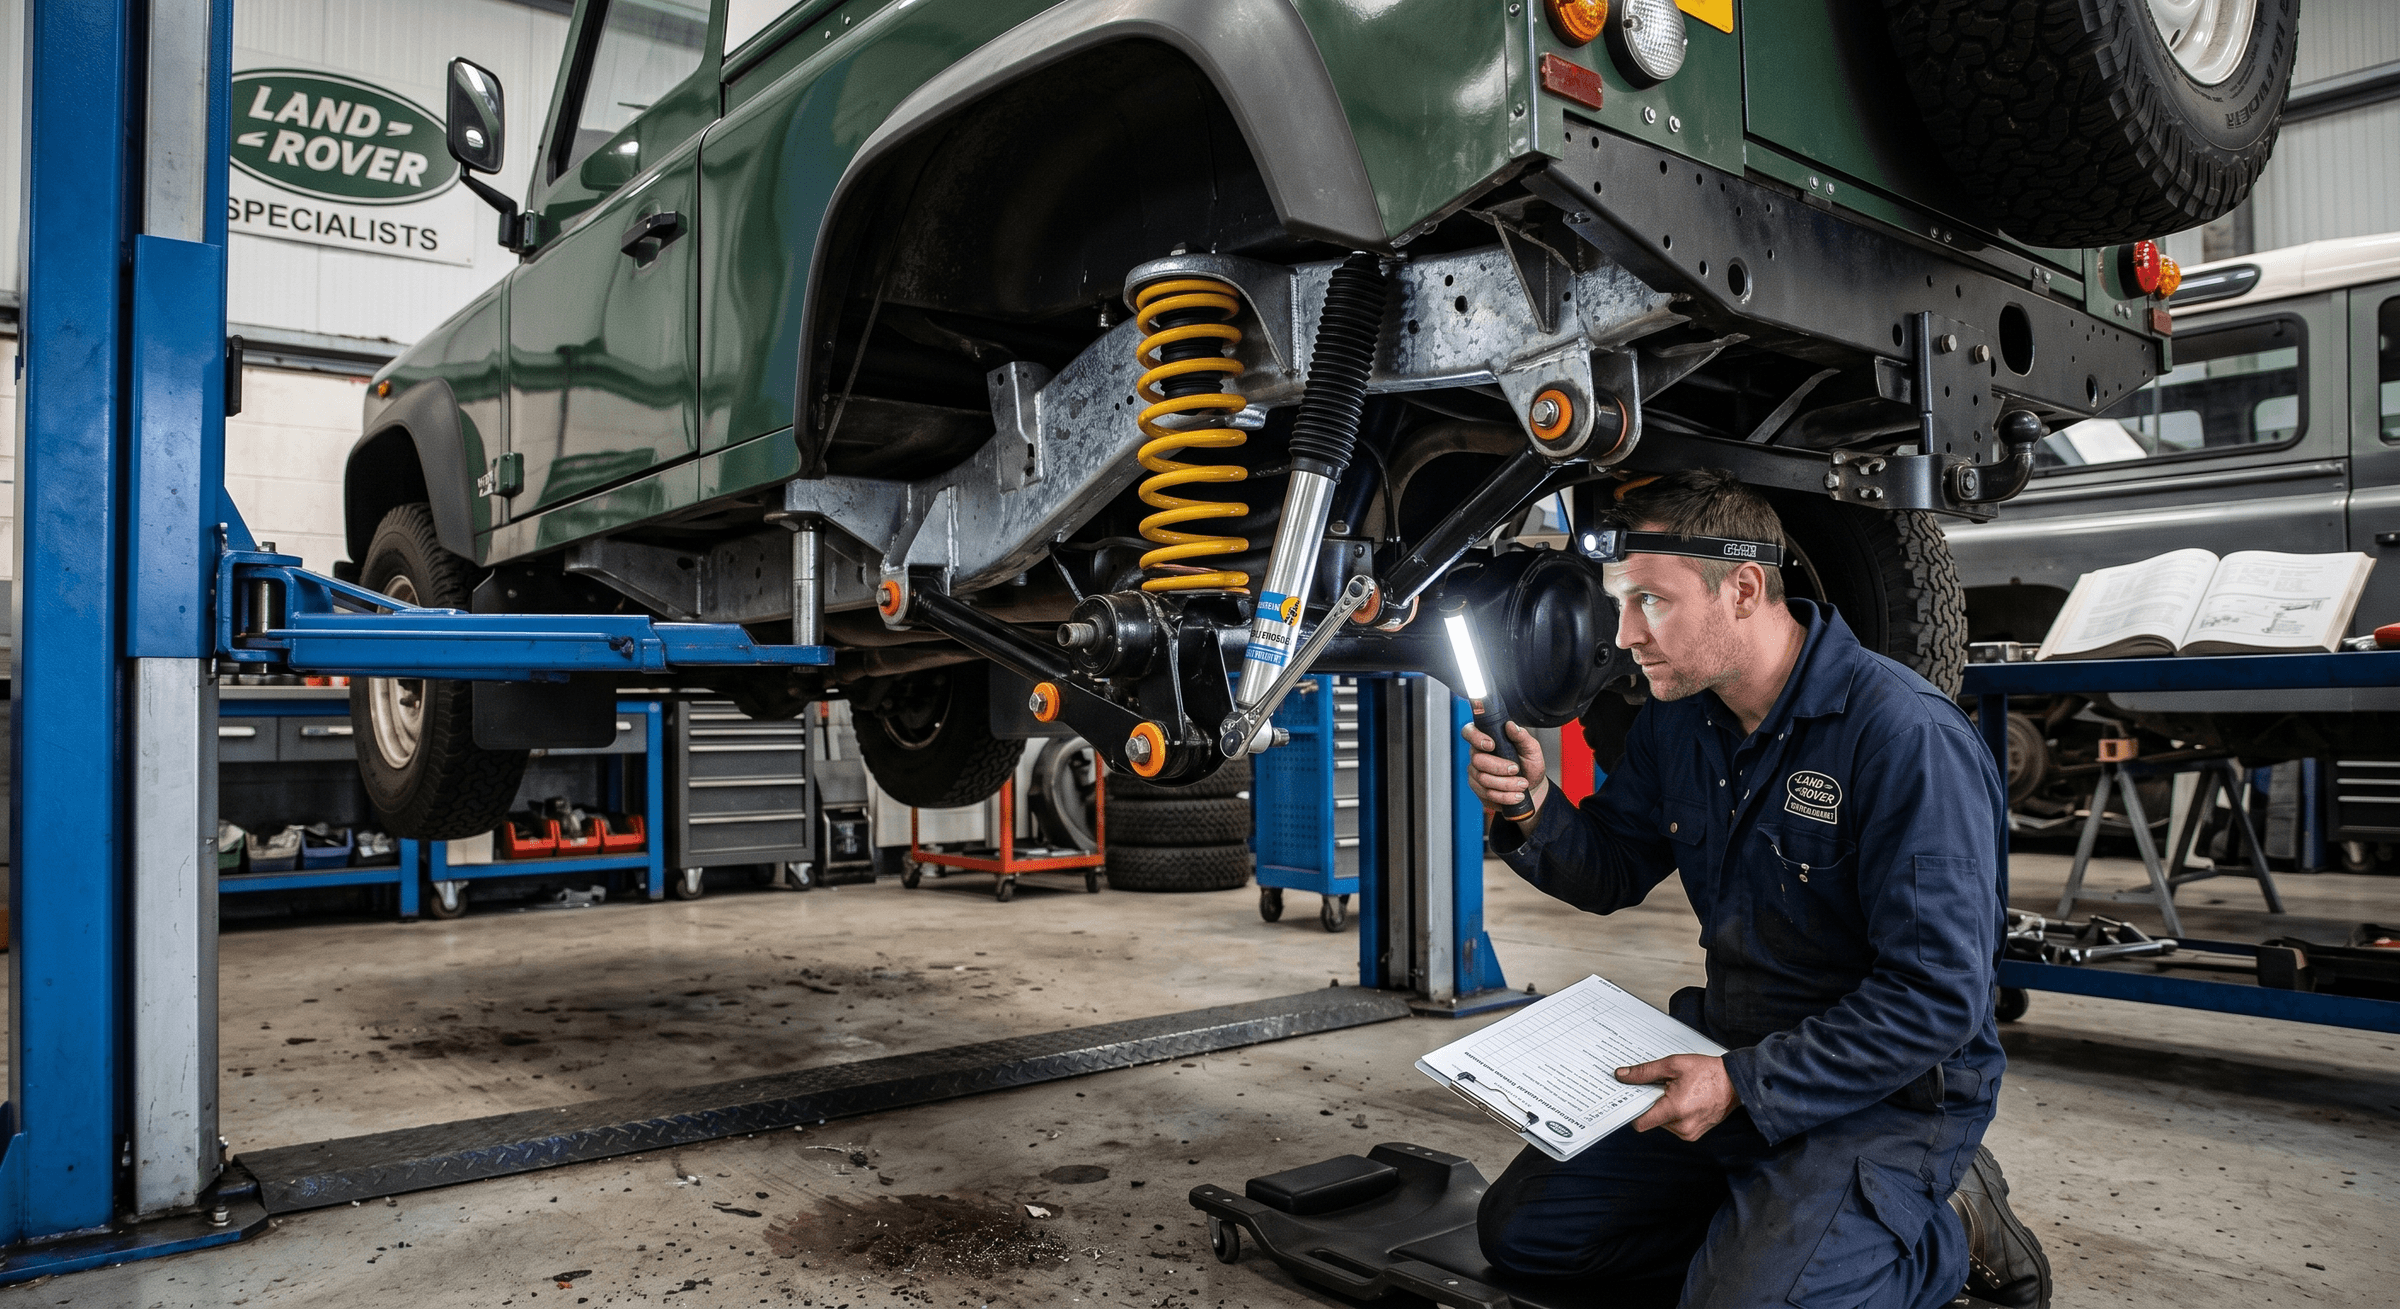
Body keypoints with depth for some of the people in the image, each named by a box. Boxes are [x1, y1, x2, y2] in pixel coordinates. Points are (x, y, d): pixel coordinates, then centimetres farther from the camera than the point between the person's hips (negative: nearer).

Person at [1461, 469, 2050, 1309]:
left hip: (1887, 1090, -7)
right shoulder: (1675, 720, 0)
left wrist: (1744, 1084, -27)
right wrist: (1533, 810, -13)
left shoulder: (1905, 735, -24)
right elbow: (1612, 874, 9)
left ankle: (1941, 1233, 1)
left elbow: (1939, 997, -25)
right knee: (1518, 1230, 6)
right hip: (1733, 1054, 7)